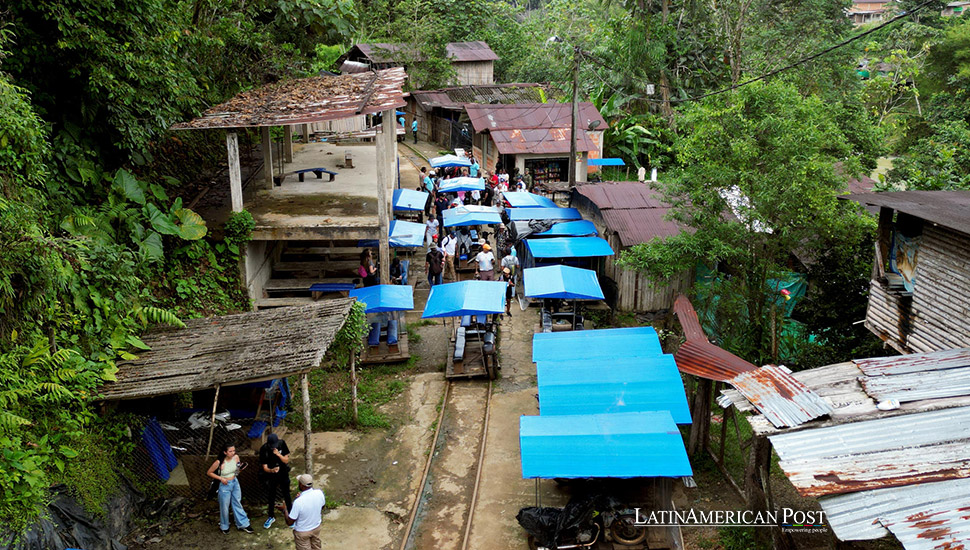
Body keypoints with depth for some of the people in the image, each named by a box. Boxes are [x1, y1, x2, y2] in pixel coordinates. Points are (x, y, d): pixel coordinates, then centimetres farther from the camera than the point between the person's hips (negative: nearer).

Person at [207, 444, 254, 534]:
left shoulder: (236, 457, -10)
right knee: (224, 507, 11)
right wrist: (220, 478, -19)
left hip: (235, 483, 4)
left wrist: (240, 468, -16)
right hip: (224, 485, -4)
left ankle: (243, 524, 28)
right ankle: (224, 527, 33)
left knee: (238, 504, 16)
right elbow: (209, 473, -10)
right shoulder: (219, 462, -23)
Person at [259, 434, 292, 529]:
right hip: (271, 476, 0)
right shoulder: (264, 449, -23)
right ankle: (271, 517, 35)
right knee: (271, 497, 14)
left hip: (283, 474, 0)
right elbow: (264, 467, -21)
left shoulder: (282, 443, -19)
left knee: (286, 495, 14)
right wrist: (271, 470, -43)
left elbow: (286, 460, -14)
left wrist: (278, 454, -32)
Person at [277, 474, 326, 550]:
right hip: (316, 527, 4)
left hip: (302, 532, -4)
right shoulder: (320, 493, -22)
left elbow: (289, 522, -25)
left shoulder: (298, 502, -37)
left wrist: (284, 509, -9)